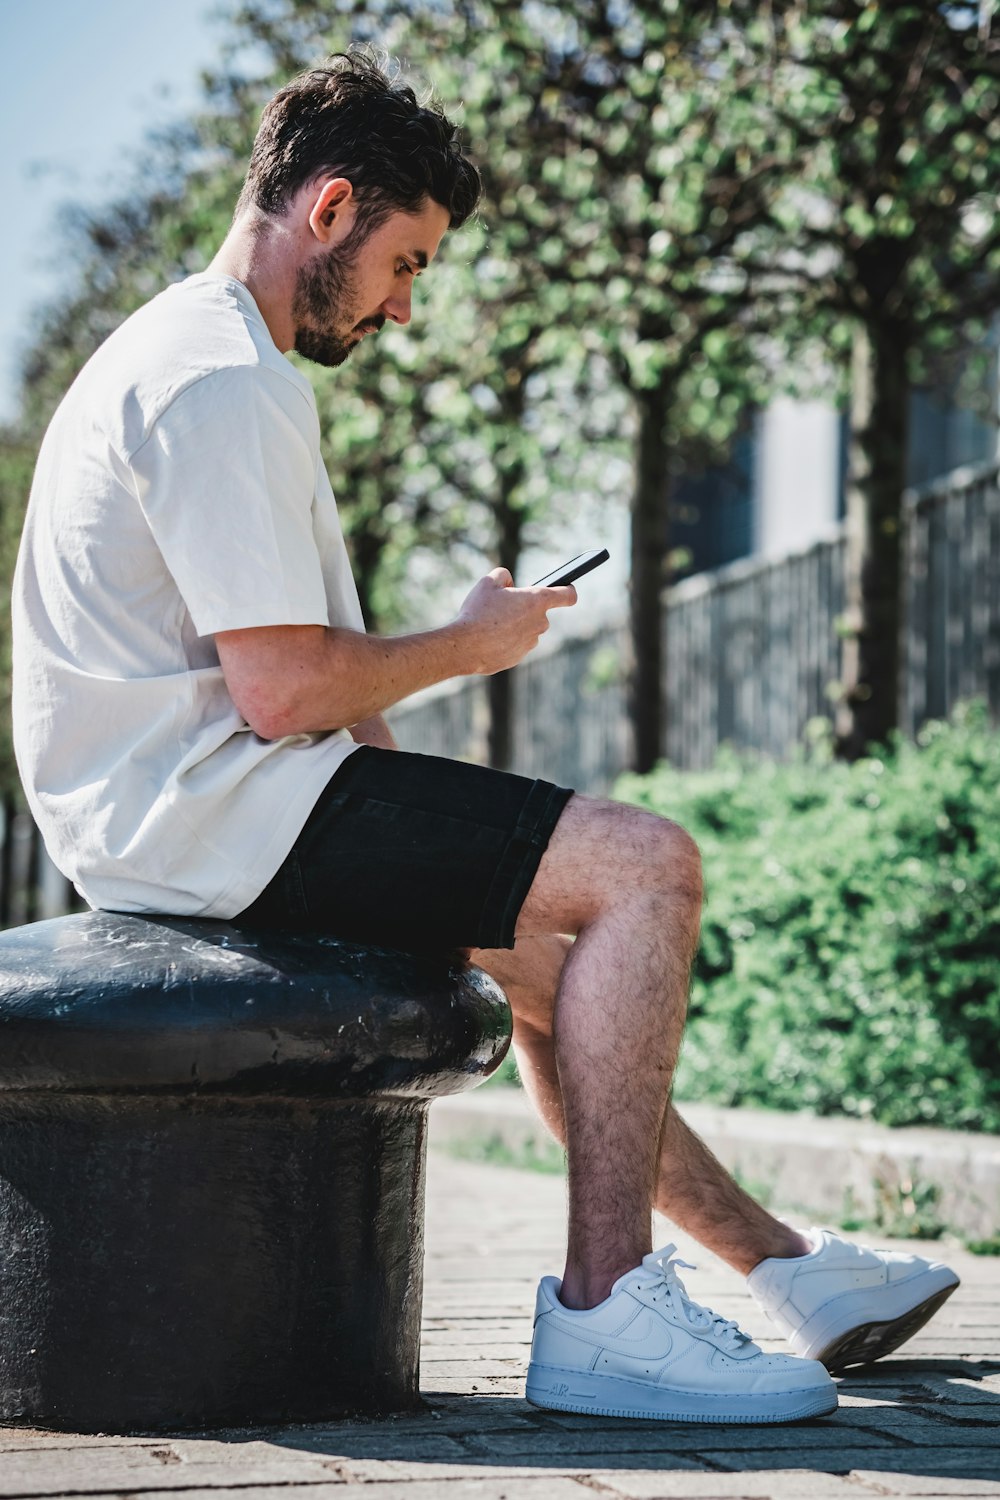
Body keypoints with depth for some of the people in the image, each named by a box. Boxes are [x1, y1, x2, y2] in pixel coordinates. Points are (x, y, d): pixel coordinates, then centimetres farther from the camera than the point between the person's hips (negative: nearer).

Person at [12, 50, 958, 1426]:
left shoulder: (175, 353, 20)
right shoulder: (228, 381, -16)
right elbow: (286, 688, -22)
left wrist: (381, 733, 10)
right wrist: (468, 644, -6)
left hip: (158, 807, 11)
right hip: (208, 808, -11)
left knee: (540, 942, 21)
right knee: (646, 866, -14)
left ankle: (777, 1264, 26)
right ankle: (605, 1310, -15)